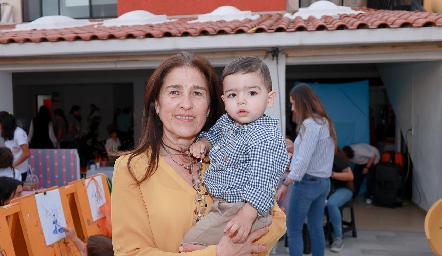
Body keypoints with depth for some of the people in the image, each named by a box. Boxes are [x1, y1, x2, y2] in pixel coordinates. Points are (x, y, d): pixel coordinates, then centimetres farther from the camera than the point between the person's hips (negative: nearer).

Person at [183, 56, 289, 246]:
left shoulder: (267, 138, -21)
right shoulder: (226, 121, 5)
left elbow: (261, 182, -26)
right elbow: (213, 133, 27)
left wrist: (247, 216, -32)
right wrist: (203, 142, 6)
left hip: (244, 208, -9)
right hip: (218, 202, 9)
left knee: (191, 241, -15)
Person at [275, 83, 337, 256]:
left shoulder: (310, 124, -16)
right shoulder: (325, 122, 12)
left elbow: (304, 160, -21)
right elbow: (316, 155, 12)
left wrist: (285, 184, -20)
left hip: (307, 181, -9)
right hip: (323, 182, 9)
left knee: (293, 230, 0)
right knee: (316, 229, 13)